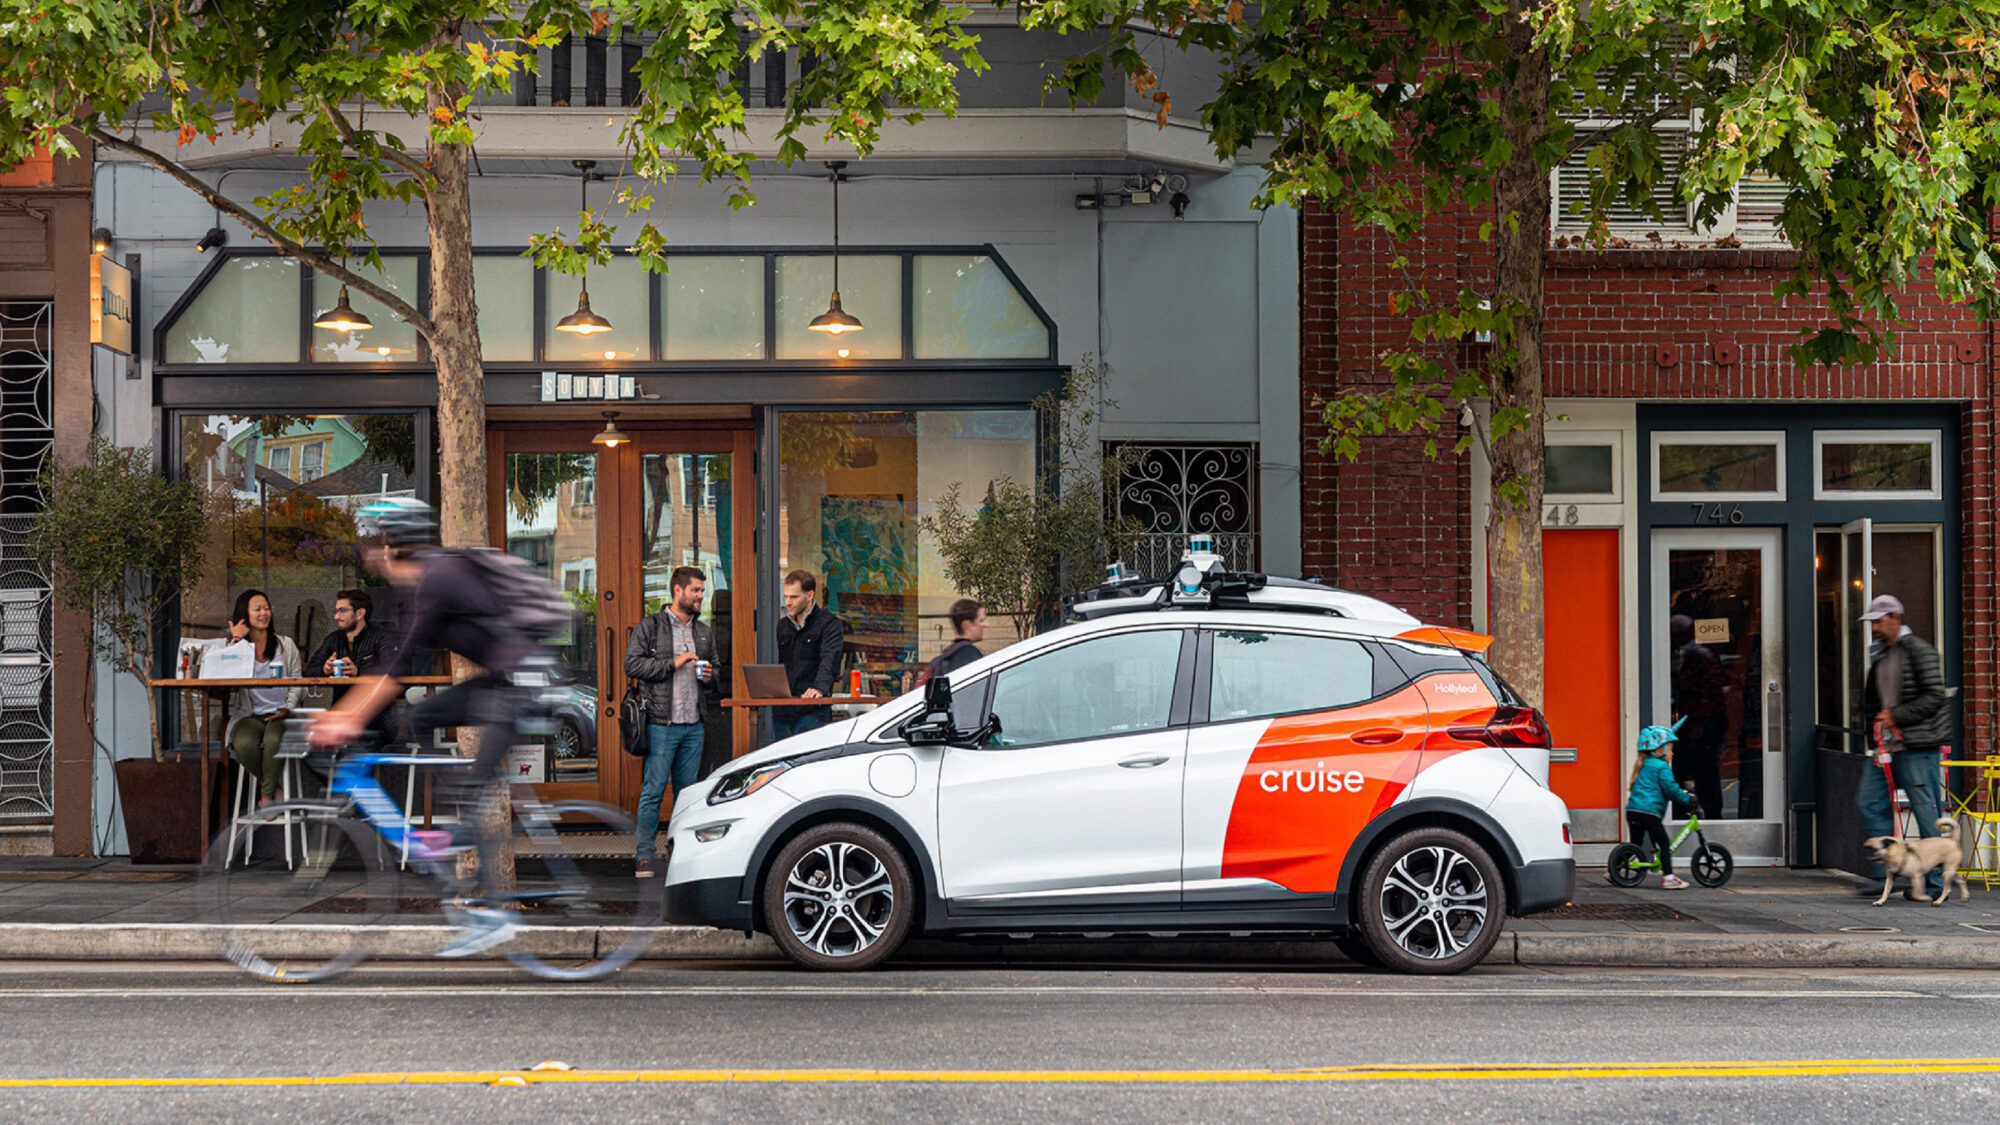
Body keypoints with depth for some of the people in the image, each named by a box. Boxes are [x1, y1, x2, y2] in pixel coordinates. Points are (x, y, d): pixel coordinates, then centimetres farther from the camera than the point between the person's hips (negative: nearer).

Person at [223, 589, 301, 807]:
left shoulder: (285, 645, 14)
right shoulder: (236, 646, 10)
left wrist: (288, 708, -9)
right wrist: (235, 642, -9)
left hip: (279, 715, 0)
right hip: (248, 715, 0)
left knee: (273, 740, -36)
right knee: (244, 743, -33)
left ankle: (267, 794, -16)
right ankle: (272, 786, -5)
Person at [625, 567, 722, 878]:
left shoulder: (704, 632, 16)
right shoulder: (650, 627, -1)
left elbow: (717, 666, 26)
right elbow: (632, 665, -9)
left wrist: (710, 675, 3)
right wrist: (673, 663, -14)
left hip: (694, 724, 6)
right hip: (661, 724, -5)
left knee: (688, 791, 8)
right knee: (653, 791, -6)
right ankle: (646, 856, -3)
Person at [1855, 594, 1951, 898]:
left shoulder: (1918, 650, -8)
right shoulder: (1878, 653, 16)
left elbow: (1935, 696, -14)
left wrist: (1896, 715, -17)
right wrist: (1874, 726, 8)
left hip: (1916, 747, -9)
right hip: (1886, 744, 9)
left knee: (1926, 812, -3)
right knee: (1868, 803, 2)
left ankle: (1934, 883, 3)